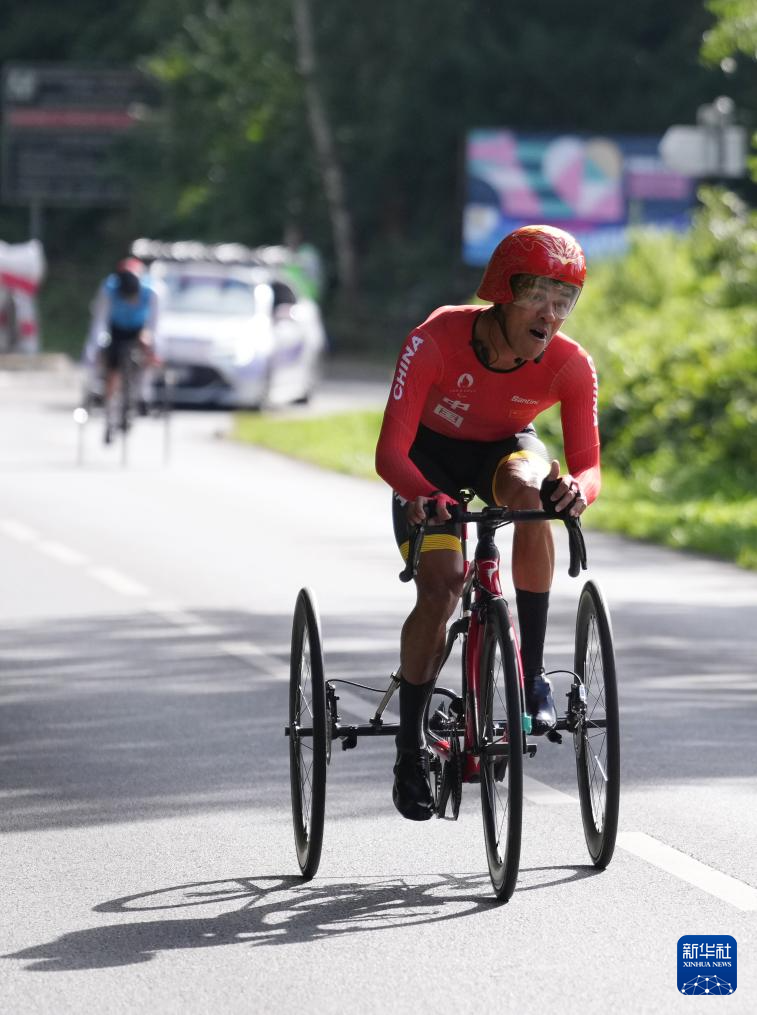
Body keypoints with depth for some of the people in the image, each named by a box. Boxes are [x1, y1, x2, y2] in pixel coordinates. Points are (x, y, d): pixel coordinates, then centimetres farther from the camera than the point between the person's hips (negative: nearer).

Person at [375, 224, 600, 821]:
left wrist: (577, 488, -48)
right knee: (440, 589, -21)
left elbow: (588, 464, -23)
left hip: (506, 451, 1)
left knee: (529, 490, -35)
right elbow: (390, 451, -34)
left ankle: (533, 673, -25)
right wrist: (423, 497, -54)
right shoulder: (436, 341, -33)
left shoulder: (570, 365, -26)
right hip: (431, 459, -1)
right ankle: (411, 749, -3)